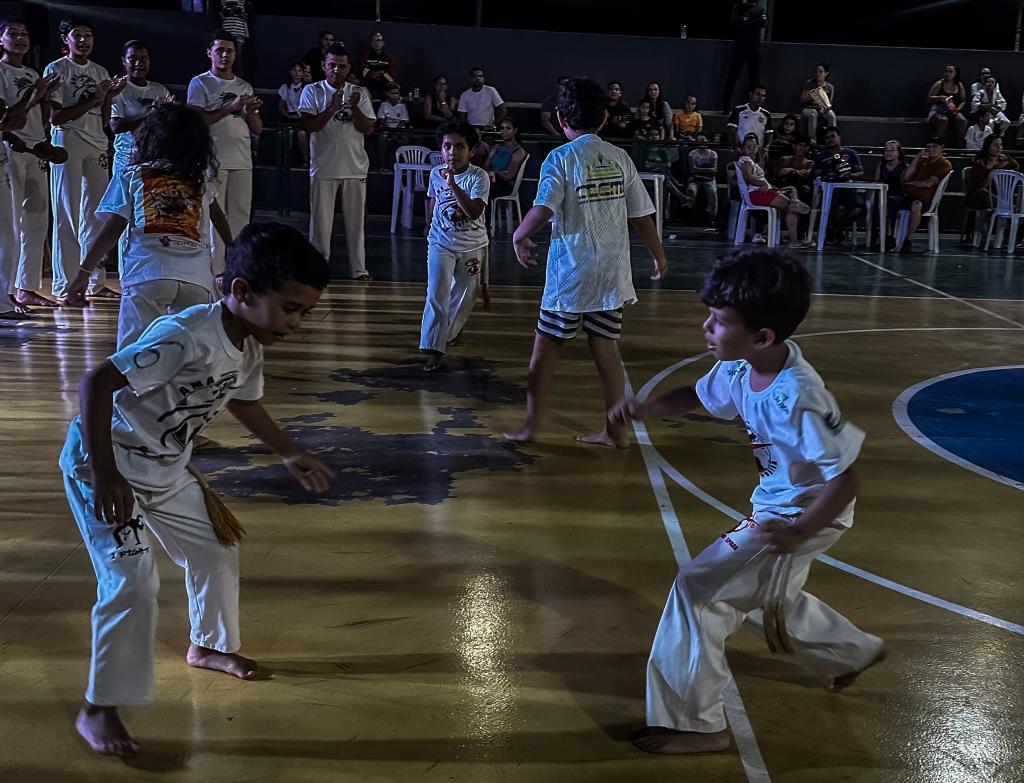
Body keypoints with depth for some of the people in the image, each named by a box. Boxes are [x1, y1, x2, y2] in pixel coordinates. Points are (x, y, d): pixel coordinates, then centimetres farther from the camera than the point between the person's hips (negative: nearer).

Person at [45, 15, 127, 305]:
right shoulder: (56, 70, 0)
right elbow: (54, 117, -8)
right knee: (67, 215, -6)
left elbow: (103, 121, 15)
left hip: (97, 145, 5)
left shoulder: (101, 72, 16)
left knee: (95, 213, 5)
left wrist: (109, 96, -2)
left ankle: (95, 281, 12)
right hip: (67, 142, -5)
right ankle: (63, 286, -4)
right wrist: (92, 99, -12)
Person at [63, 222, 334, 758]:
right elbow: (96, 383, -36)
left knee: (215, 554, 17)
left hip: (165, 469, 9)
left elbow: (243, 401, 16)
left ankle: (208, 646, 42)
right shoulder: (184, 336, -33)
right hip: (102, 463, -9)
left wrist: (291, 455, 22)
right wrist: (104, 474, -38)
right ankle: (98, 709, 4)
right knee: (132, 584, -13)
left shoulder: (250, 348, -4)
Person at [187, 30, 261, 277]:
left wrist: (251, 111, -5)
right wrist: (231, 106, -16)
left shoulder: (244, 86, 18)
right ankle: (213, 271, -3)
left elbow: (257, 129, 16)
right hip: (213, 161, -5)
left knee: (240, 216, 3)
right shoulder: (200, 83, 3)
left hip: (242, 162, 5)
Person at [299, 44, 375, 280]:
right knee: (321, 221, 3)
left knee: (355, 221, 6)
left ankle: (358, 269, 12)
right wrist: (332, 107, -19)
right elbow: (308, 126, -10)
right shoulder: (312, 91, 0)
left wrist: (354, 108, -15)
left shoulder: (359, 93, 6)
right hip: (323, 168, -2)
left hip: (355, 168, 2)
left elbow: (368, 129, 1)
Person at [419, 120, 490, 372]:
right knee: (437, 293, -13)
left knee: (465, 295, 13)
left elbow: (474, 212, -30)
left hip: (472, 245, -1)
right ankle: (434, 348, -13)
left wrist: (453, 184, -36)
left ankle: (450, 332, 40)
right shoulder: (435, 173, -4)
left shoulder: (479, 176, -16)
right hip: (441, 243, 1)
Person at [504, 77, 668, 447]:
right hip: (612, 274, 4)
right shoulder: (620, 158, 5)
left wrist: (519, 237, -2)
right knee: (606, 349, 11)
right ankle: (615, 430, 16)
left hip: (570, 273, -4)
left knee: (545, 347, 9)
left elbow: (543, 210, -20)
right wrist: (659, 255, 20)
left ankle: (530, 425, 16)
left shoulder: (560, 158, -8)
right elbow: (641, 215, 7)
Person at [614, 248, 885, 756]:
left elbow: (845, 479, -28)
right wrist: (645, 408, -7)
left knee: (699, 589, -11)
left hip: (804, 515, -9)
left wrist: (800, 531, -33)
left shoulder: (798, 397, -34)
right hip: (775, 504, 9)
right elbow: (698, 395, 9)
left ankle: (694, 724, 3)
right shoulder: (741, 369, -11)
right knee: (767, 600, 29)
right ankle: (853, 653, 55)